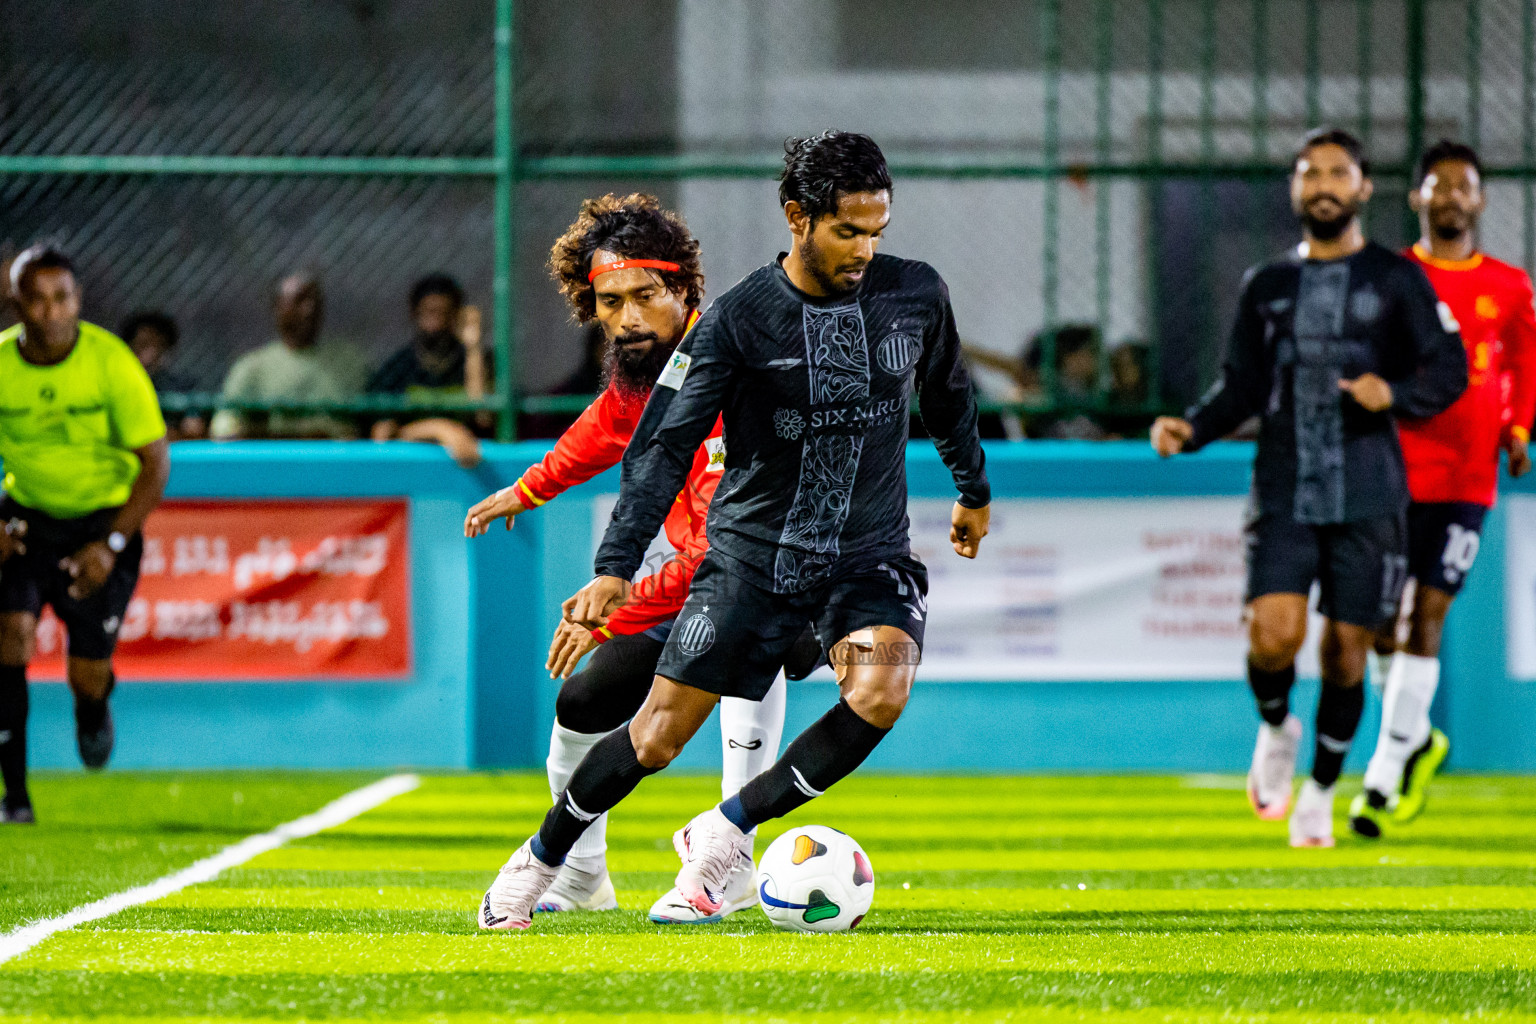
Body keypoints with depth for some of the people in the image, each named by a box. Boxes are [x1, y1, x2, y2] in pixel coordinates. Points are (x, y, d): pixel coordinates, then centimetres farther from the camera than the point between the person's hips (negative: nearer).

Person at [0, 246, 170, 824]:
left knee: (87, 678, -3)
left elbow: (155, 464, -14)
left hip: (105, 517, -1)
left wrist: (112, 544, -22)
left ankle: (93, 711, 38)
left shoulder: (113, 364, -20)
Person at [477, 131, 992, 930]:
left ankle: (724, 835, -14)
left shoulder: (916, 295, -4)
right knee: (658, 736, -4)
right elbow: (665, 444, -14)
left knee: (881, 690, -29)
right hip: (752, 552, -2)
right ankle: (536, 864, 21)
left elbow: (947, 395, 18)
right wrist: (616, 565, -24)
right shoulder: (739, 319, -13)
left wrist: (974, 491, 31)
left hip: (868, 552, 2)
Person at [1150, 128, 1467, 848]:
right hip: (1284, 496, 1)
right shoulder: (1267, 287, 13)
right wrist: (1190, 430, -3)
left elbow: (1448, 371, 3)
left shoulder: (1396, 281, 6)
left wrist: (1394, 393, -17)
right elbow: (1241, 387, 15)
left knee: (1345, 649, 0)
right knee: (1274, 634, -18)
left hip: (1367, 497, -1)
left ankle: (1320, 792, 19)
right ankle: (1275, 728, 15)